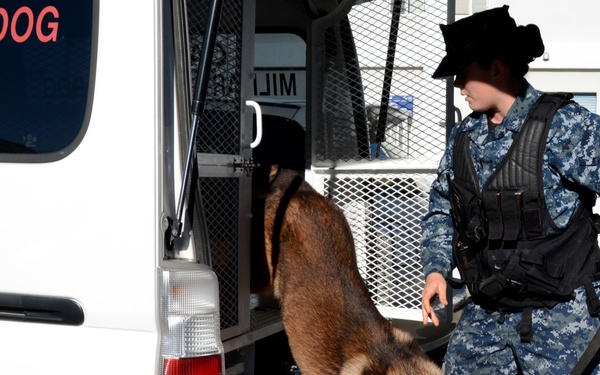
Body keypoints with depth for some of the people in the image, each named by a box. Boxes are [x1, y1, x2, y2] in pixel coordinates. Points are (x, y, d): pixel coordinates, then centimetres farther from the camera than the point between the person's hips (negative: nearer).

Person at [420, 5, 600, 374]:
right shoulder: (465, 136, 6)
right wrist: (437, 268, 3)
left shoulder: (566, 125, -14)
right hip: (484, 315, 6)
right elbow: (441, 208, 17)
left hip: (561, 318, -6)